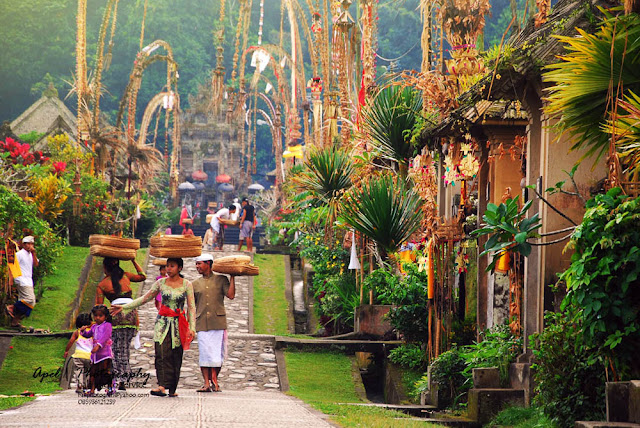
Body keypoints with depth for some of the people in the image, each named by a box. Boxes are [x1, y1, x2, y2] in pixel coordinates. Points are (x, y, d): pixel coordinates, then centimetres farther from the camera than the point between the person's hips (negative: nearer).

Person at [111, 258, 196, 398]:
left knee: (176, 357, -2)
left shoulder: (187, 285, 1)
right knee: (162, 354, -14)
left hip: (178, 324, -1)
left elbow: (191, 307, 1)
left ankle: (172, 389, 5)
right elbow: (145, 298, 12)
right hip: (162, 322, 1)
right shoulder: (161, 283, 5)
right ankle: (162, 386, -24)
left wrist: (192, 327, -8)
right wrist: (124, 307, 8)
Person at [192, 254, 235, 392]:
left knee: (217, 352, -1)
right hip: (202, 322, 2)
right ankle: (207, 383, -1)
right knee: (204, 353, -3)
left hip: (218, 322, -2)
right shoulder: (195, 284, 14)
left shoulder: (221, 280, 7)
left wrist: (232, 277, -4)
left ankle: (214, 380, 10)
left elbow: (231, 295, -6)